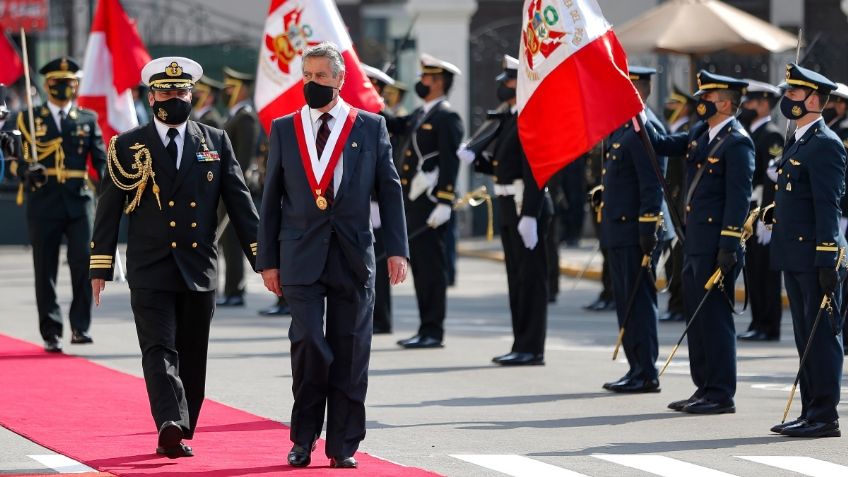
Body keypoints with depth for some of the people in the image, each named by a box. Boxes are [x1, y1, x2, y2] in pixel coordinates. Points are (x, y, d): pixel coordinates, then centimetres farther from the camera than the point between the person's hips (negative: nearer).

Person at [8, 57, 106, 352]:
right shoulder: (29, 119, 8)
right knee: (45, 270, 2)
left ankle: (80, 327, -3)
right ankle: (51, 333, 11)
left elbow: (101, 159, 8)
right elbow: (12, 156, 5)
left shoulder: (88, 119, 12)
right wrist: (26, 170, -17)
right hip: (44, 202, 0)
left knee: (84, 261, -12)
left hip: (79, 200, 1)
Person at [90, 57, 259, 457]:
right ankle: (171, 426, -29)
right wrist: (100, 266, 0)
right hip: (150, 273, -3)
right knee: (160, 351, -15)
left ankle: (178, 435, 15)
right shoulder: (127, 147, 3)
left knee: (192, 360, 6)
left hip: (200, 270, 3)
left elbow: (240, 203, 7)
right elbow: (108, 209, 4)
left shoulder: (216, 143, 8)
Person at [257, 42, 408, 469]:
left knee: (350, 350, 2)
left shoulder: (370, 127, 6)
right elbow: (271, 199, 10)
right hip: (301, 257, 0)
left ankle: (343, 445, 9)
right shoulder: (284, 130, 9)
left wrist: (397, 250, -2)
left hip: (353, 257, 0)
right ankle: (303, 440, 5)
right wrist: (268, 259, 6)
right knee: (308, 342, -10)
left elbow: (389, 190, 6)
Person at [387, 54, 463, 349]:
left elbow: (450, 164, -16)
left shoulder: (446, 117, -10)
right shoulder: (420, 115, 19)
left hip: (430, 203, -9)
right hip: (412, 202, 9)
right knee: (420, 266, 10)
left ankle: (433, 332, -5)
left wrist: (444, 204, -21)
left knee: (431, 266, -7)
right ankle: (427, 329, 14)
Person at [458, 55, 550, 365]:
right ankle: (522, 345, 17)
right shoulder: (508, 119, 16)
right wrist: (475, 158, 1)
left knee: (530, 277, -5)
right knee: (517, 277, 12)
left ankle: (531, 348, -3)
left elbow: (535, 172, -21)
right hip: (509, 208, 10)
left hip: (526, 207, -10)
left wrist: (529, 216, -25)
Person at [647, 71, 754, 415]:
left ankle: (721, 395, 0)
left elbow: (739, 197, -17)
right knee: (696, 316, 12)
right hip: (695, 242, 9)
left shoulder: (737, 142, -13)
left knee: (715, 316, -5)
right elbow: (663, 146, 23)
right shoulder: (700, 133, 13)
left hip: (716, 244, -9)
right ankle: (705, 388, 20)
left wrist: (729, 246, -21)